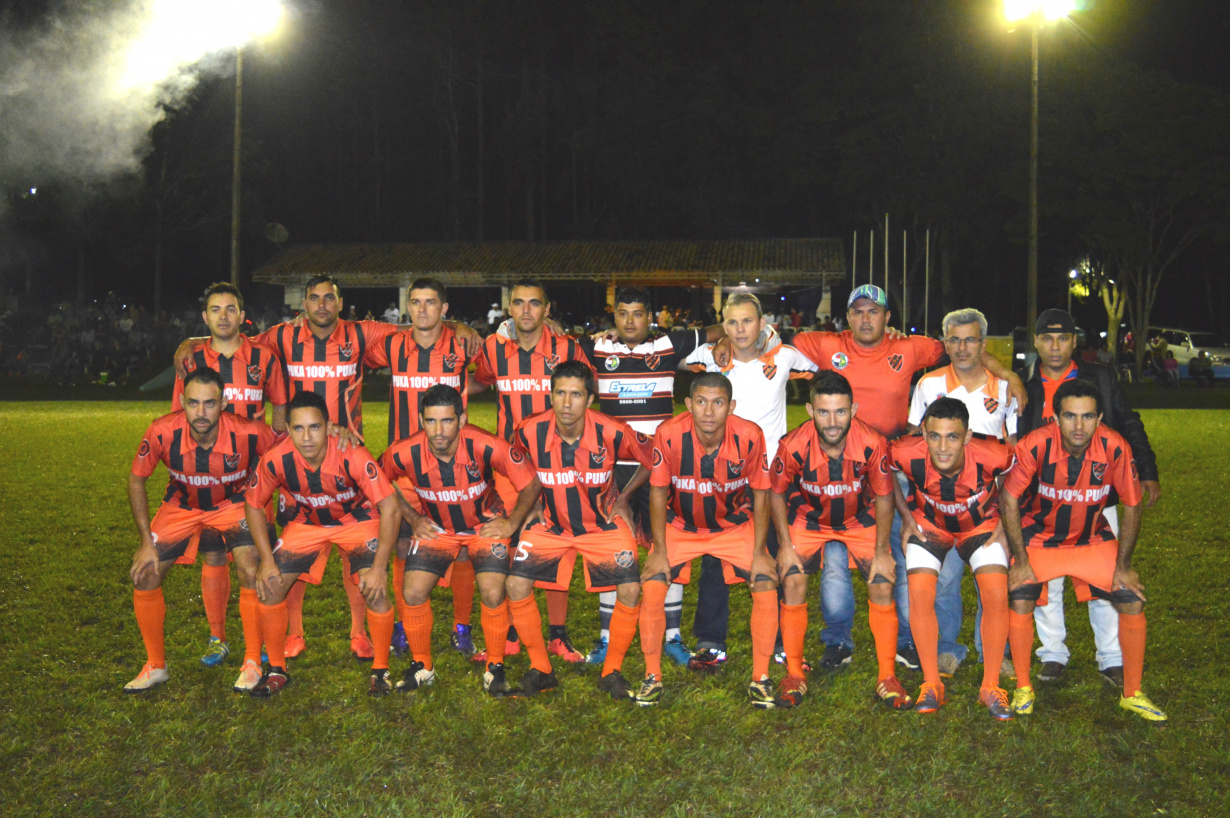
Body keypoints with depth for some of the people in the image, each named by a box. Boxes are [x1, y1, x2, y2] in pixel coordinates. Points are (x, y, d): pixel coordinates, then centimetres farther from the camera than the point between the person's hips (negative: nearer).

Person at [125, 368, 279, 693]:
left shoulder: (248, 433, -33)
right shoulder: (163, 432, -29)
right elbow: (136, 479, -11)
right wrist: (146, 542, -13)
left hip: (233, 504, -2)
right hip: (181, 506, 2)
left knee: (251, 574, -20)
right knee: (144, 575, -6)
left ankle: (252, 663, -1)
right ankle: (155, 666, 14)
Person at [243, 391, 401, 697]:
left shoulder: (352, 457, -35)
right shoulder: (276, 460, -26)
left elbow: (390, 509, -30)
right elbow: (253, 504, -7)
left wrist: (379, 567, -31)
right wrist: (267, 559, -13)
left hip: (357, 519, -3)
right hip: (307, 522, 3)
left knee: (375, 588, -22)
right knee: (269, 585, -9)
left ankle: (380, 670, 1)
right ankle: (276, 669, 13)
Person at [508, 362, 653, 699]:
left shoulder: (611, 433, -22)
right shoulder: (531, 432, -18)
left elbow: (651, 458, -2)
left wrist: (623, 498, 2)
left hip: (604, 523, -1)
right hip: (550, 523, 1)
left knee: (631, 590, -17)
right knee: (516, 584, -16)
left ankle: (612, 671, 6)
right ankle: (540, 668, 4)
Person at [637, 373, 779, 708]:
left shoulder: (749, 436, -22)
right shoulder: (669, 434, -23)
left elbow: (760, 495, -9)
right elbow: (658, 494, -9)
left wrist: (759, 552, -10)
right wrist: (659, 550, -11)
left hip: (735, 525, 0)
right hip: (680, 525, 0)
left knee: (766, 584, -17)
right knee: (651, 585, -17)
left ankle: (760, 678, 2)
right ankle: (652, 676, 3)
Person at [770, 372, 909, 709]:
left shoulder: (873, 444, -28)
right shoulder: (793, 446, -28)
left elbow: (884, 498, -11)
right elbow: (777, 494, -8)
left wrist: (881, 551, -13)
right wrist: (785, 545, -11)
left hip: (860, 520, 0)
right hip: (809, 520, 0)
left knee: (882, 586, -13)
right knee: (793, 582, -17)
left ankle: (887, 677, 3)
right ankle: (794, 675, -1)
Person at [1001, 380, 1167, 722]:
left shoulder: (1115, 447, -23)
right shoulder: (1035, 445, -28)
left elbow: (1132, 505, -8)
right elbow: (1010, 500, -16)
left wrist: (1123, 565, -6)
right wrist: (1021, 561, -14)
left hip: (1093, 538, 2)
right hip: (1039, 537, -2)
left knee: (1133, 601, -6)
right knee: (1020, 600, -18)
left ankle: (1132, 694, 14)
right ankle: (1023, 689, 4)